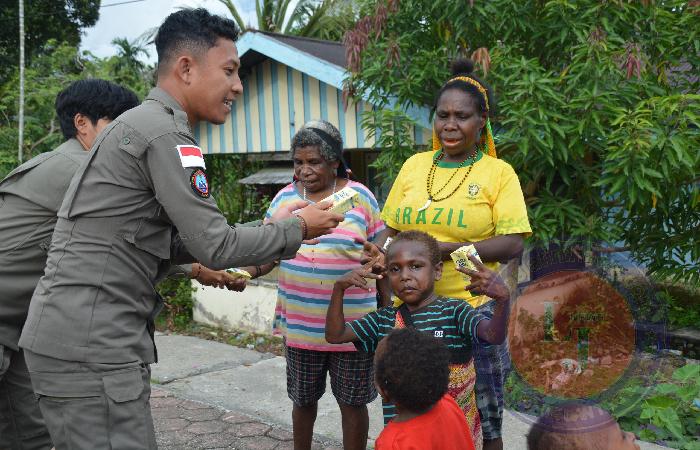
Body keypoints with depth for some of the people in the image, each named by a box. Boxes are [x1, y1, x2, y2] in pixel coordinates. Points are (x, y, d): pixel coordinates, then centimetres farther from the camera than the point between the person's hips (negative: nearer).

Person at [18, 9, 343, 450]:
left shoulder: (143, 124, 16)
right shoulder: (164, 133, -15)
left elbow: (171, 242, 16)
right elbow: (215, 247, -16)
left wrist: (272, 230, 10)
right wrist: (297, 229, -1)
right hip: (90, 345, -10)